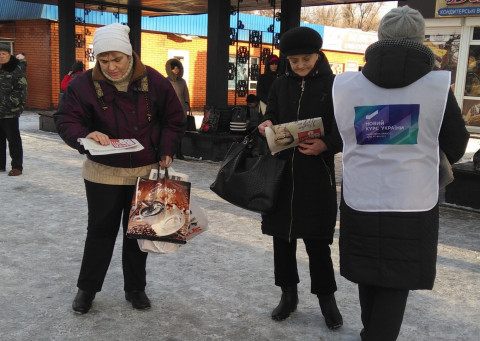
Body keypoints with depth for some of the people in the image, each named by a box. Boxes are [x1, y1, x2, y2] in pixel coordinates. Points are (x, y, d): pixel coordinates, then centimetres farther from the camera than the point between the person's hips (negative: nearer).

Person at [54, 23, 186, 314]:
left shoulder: (154, 81, -6)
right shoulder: (84, 85, -10)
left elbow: (174, 119, 3)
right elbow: (65, 120, -9)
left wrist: (166, 152, -7)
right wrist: (85, 135, -30)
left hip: (146, 173, 2)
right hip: (104, 174, -1)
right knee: (101, 230, 9)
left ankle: (135, 288, 31)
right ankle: (87, 288, 29)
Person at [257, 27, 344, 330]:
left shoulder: (333, 85, -1)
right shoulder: (281, 85, 10)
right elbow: (270, 117, 10)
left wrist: (326, 145, -24)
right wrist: (266, 125, -13)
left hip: (316, 174, -4)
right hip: (281, 170, 4)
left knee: (316, 239, 1)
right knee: (282, 234, 10)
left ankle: (327, 298, 20)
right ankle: (289, 294, 27)